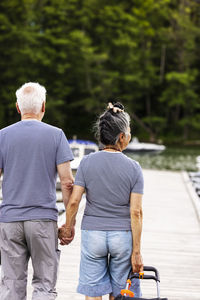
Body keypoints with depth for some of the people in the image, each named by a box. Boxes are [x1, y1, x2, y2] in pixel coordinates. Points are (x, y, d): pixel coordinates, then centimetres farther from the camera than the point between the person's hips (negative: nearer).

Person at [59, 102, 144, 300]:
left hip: (92, 234, 0)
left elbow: (74, 201, -7)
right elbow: (136, 212, -9)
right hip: (123, 235, 0)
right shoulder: (133, 168, -6)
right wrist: (136, 251, -4)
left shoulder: (87, 162, -4)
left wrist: (67, 228, 11)